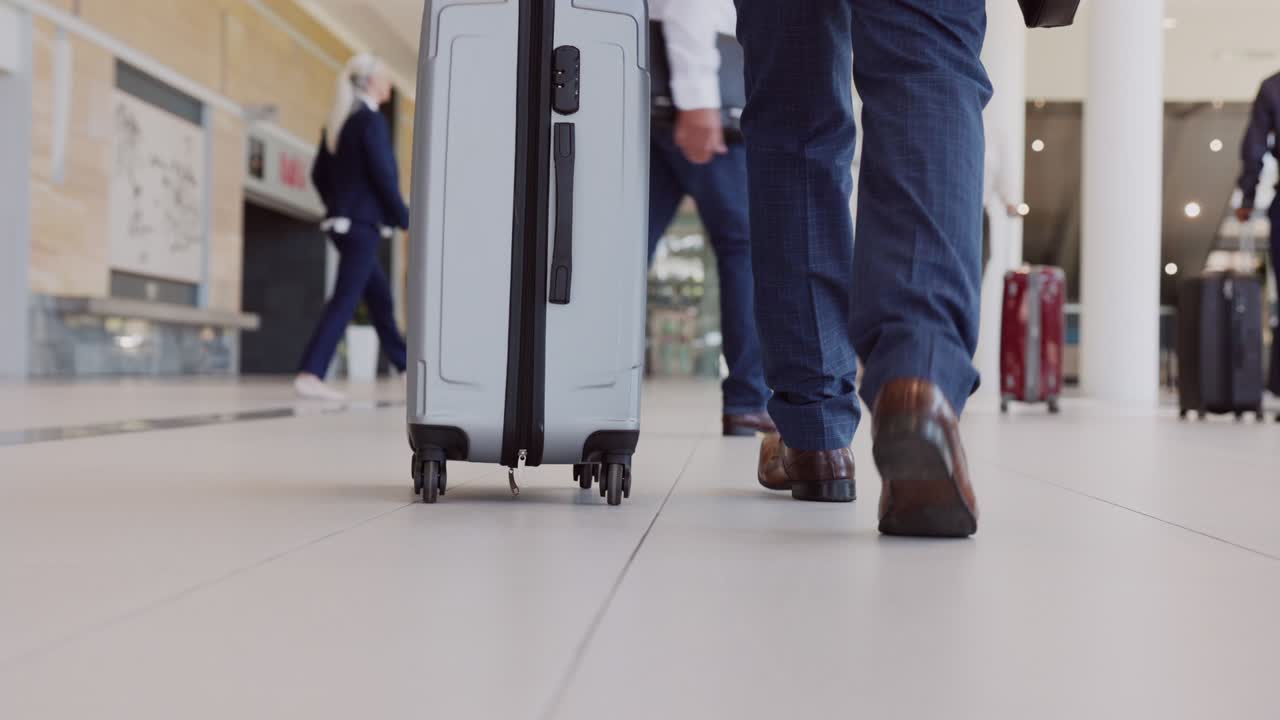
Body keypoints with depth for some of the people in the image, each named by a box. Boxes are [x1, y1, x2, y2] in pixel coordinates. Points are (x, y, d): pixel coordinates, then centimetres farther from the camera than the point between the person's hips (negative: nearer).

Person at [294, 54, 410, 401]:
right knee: (345, 301, -9)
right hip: (363, 223, -9)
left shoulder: (336, 122, 12)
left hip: (341, 222, 9)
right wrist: (405, 220, -7)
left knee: (380, 295, 18)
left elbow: (319, 175, 15)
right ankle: (310, 375, -13)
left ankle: (404, 364, 30)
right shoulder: (371, 120, -13)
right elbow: (384, 177, -16)